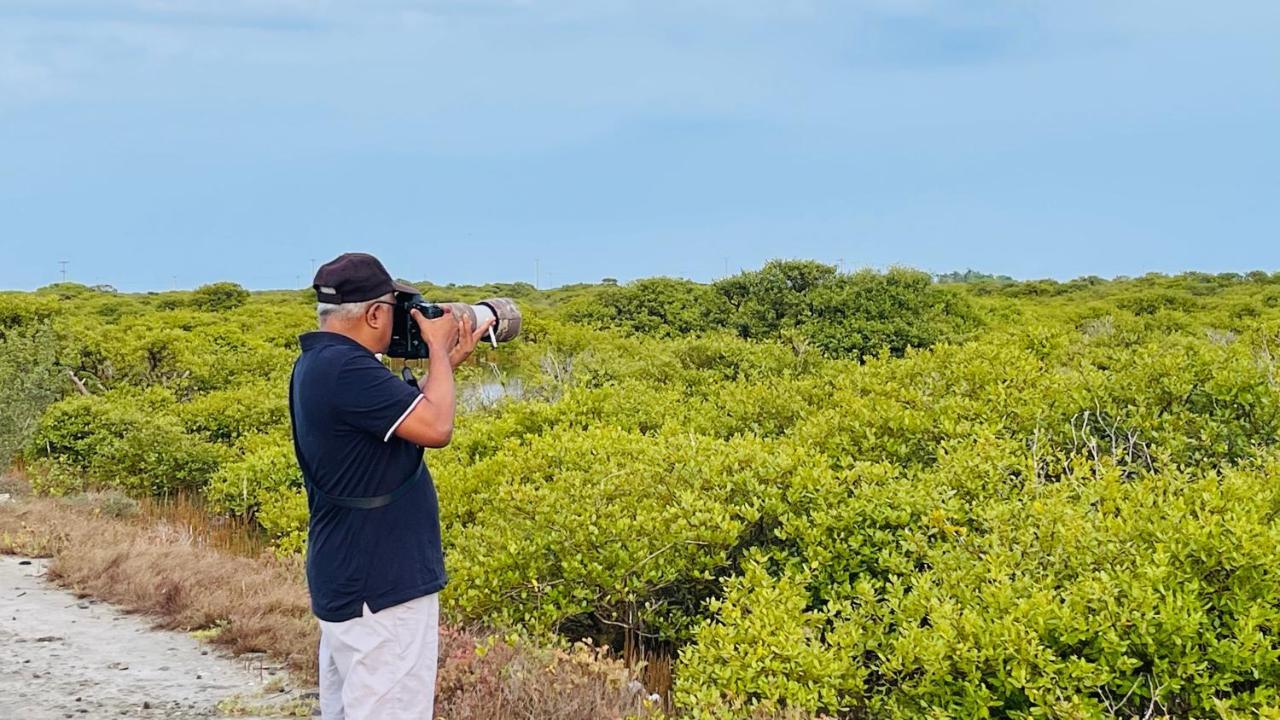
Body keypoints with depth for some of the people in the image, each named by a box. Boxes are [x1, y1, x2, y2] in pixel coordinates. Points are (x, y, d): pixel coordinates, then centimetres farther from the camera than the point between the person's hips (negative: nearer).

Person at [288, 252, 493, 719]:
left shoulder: (318, 363, 11)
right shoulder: (346, 369, -22)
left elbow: (406, 415, 20)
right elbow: (435, 428, -23)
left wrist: (446, 362, 13)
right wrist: (439, 348, -10)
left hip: (346, 580, 11)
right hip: (379, 589, -11)